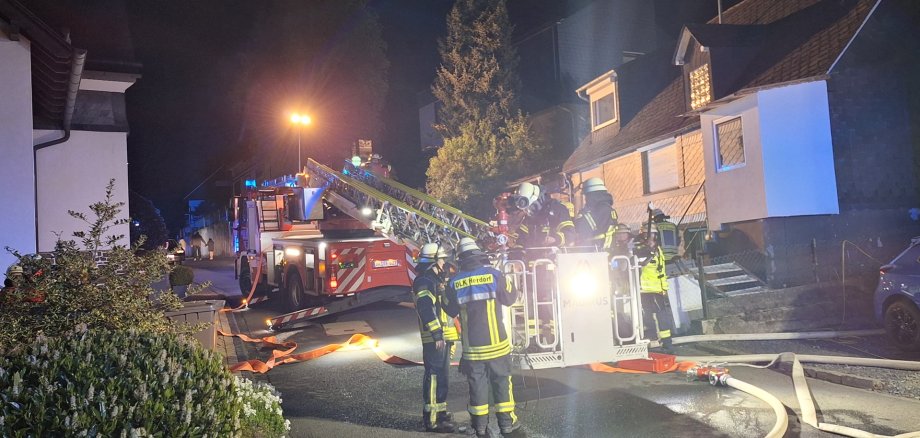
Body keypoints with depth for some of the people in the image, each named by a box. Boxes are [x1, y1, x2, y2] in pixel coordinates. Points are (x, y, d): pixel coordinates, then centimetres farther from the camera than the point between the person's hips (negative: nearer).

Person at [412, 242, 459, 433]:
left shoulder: (436, 280, 20)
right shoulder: (424, 281, -13)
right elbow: (426, 308, -23)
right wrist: (437, 334, -26)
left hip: (443, 337, 11)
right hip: (435, 338, -10)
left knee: (441, 375, 17)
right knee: (435, 376, -10)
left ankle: (439, 411, 28)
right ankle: (433, 419, -9)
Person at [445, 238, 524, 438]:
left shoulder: (455, 282, -3)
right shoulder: (494, 274, -8)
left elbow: (452, 311, 8)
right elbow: (510, 299, 3)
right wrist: (509, 283, 21)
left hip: (472, 345, 2)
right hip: (496, 342, -1)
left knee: (477, 384, 9)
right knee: (501, 381, 7)